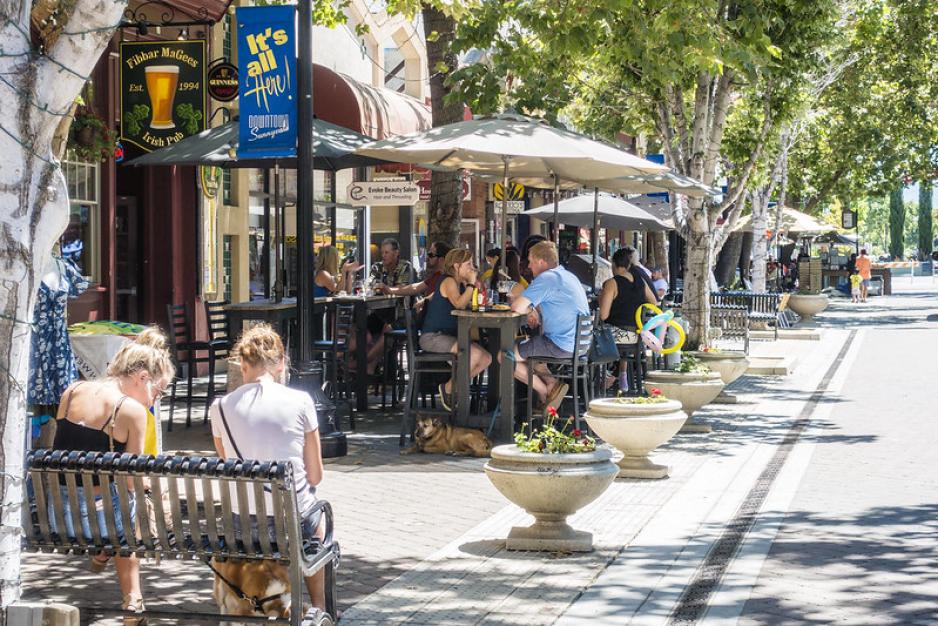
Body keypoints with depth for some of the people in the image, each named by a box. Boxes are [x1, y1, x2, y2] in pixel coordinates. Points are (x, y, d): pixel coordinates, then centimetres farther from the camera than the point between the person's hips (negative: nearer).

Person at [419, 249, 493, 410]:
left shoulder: (461, 284, 15)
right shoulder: (449, 282, -12)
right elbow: (459, 303, -30)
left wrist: (477, 283, 0)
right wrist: (471, 283, -21)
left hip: (448, 336, 9)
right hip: (432, 337, -9)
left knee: (486, 359, 0)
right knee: (474, 354, -27)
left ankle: (456, 386, 10)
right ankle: (448, 388, -9)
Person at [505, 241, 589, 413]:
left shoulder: (546, 278, -15)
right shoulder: (567, 275, 16)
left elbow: (517, 307, -21)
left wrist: (530, 309, 2)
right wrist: (534, 310, 10)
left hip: (562, 346, -10)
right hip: (580, 344, 10)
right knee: (526, 346, 29)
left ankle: (545, 392, 2)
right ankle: (552, 383, 9)